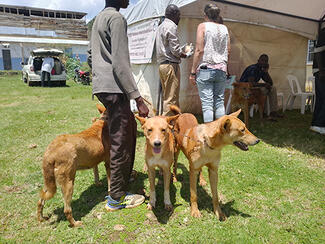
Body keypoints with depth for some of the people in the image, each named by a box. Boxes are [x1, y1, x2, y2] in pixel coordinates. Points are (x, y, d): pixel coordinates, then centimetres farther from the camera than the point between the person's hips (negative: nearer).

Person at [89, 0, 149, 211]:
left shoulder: (99, 19, 22)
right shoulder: (117, 18, -9)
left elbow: (92, 56, 26)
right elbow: (120, 64, -18)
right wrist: (138, 99, -18)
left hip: (101, 85, 10)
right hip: (114, 87, -10)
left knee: (130, 126, 20)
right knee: (120, 142, -4)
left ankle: (124, 175, 30)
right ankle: (116, 198, 7)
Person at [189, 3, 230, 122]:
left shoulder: (203, 26, 0)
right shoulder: (224, 28, 13)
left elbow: (199, 50, -8)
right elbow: (228, 50, 14)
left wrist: (193, 72, -6)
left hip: (205, 69, -5)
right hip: (221, 69, 5)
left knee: (207, 103, -6)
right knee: (219, 102, 9)